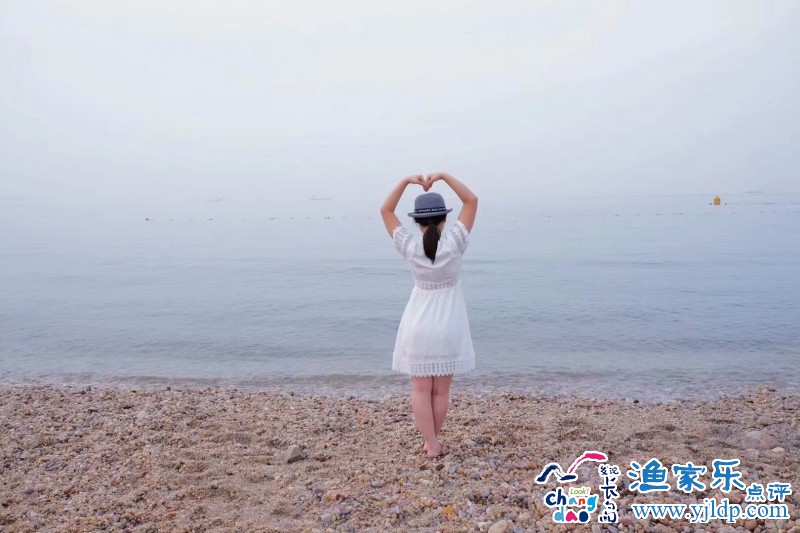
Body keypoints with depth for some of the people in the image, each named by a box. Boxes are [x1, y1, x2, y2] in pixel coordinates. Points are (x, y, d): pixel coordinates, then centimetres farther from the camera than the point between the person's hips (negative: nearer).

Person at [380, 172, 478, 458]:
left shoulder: (410, 247, -13)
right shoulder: (453, 244, -15)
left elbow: (385, 211, -2)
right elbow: (472, 201, -9)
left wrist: (406, 181, -6)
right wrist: (444, 176, -12)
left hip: (419, 325, 0)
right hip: (447, 326, 0)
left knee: (421, 389, 10)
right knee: (441, 390, 13)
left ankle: (431, 444, 12)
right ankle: (433, 440, 26)